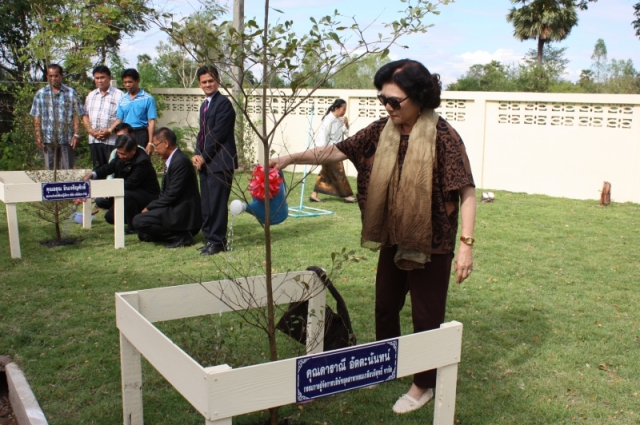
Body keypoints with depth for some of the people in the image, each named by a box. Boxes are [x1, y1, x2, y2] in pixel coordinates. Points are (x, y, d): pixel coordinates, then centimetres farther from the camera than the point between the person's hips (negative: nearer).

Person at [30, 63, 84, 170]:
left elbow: (77, 116, 1)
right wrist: (38, 136, 1)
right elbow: (37, 117, 8)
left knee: (67, 169, 2)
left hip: (67, 139, -2)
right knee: (49, 169, 6)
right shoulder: (40, 94, 8)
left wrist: (76, 135, -7)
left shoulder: (71, 93, 3)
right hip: (48, 139, 2)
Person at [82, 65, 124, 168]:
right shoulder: (91, 95, 19)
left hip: (112, 140, -6)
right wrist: (91, 131, 0)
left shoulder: (119, 95, -3)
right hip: (94, 140, 6)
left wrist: (109, 131, -16)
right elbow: (85, 115, 17)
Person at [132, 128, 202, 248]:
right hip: (175, 209, 11)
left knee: (139, 221, -21)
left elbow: (172, 194, -21)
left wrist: (150, 207, -13)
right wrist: (151, 207, 0)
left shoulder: (180, 161, -18)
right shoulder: (172, 160, 14)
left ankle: (180, 236, -14)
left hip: (183, 214, -11)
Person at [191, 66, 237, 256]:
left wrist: (204, 156, -11)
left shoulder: (223, 103, -10)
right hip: (206, 163, 9)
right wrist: (197, 155, 4)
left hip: (220, 163, -9)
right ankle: (210, 238, 18)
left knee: (217, 203, -6)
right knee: (206, 204, 10)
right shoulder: (204, 105, 19)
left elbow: (218, 134, -15)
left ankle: (217, 241, 1)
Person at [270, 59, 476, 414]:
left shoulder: (442, 135, -19)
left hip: (432, 243, -6)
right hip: (393, 239, 6)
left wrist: (466, 245, -23)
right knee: (385, 307, 20)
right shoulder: (383, 131, -2)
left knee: (426, 316, 8)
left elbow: (466, 192, -19)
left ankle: (424, 385, 29)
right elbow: (337, 151, 1)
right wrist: (291, 158, -9)